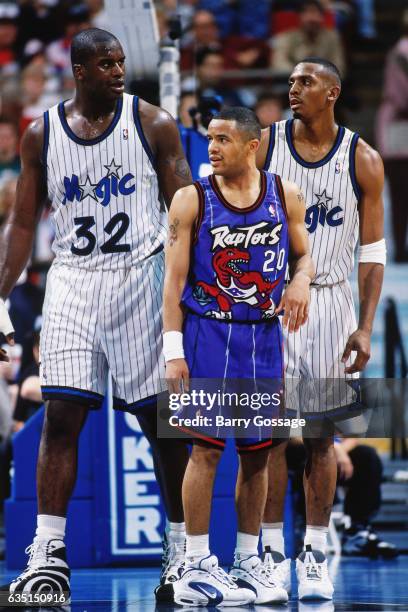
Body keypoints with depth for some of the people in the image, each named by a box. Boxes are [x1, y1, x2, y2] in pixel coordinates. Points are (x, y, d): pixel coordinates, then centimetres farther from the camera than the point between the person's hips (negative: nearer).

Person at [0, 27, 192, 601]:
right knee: (61, 415, -8)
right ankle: (48, 553, -8)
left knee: (161, 420, 2)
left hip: (141, 279, -1)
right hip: (72, 280, 1)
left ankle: (181, 545, 14)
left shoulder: (153, 124, -1)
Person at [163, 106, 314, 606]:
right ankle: (196, 568, -1)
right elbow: (174, 278, -6)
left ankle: (247, 563, 18)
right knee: (206, 448, -6)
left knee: (257, 453, 8)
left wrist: (301, 280, -10)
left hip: (264, 337, 4)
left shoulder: (285, 195, 5)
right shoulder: (192, 199, -4)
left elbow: (303, 254, 15)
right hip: (209, 335, -4)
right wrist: (173, 349, -13)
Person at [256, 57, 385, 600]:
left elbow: (373, 251, 2)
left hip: (330, 302, 0)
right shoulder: (263, 147, -2)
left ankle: (316, 556, 9)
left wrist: (365, 327, -6)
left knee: (322, 436, 3)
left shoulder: (363, 161, -1)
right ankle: (273, 554, 6)